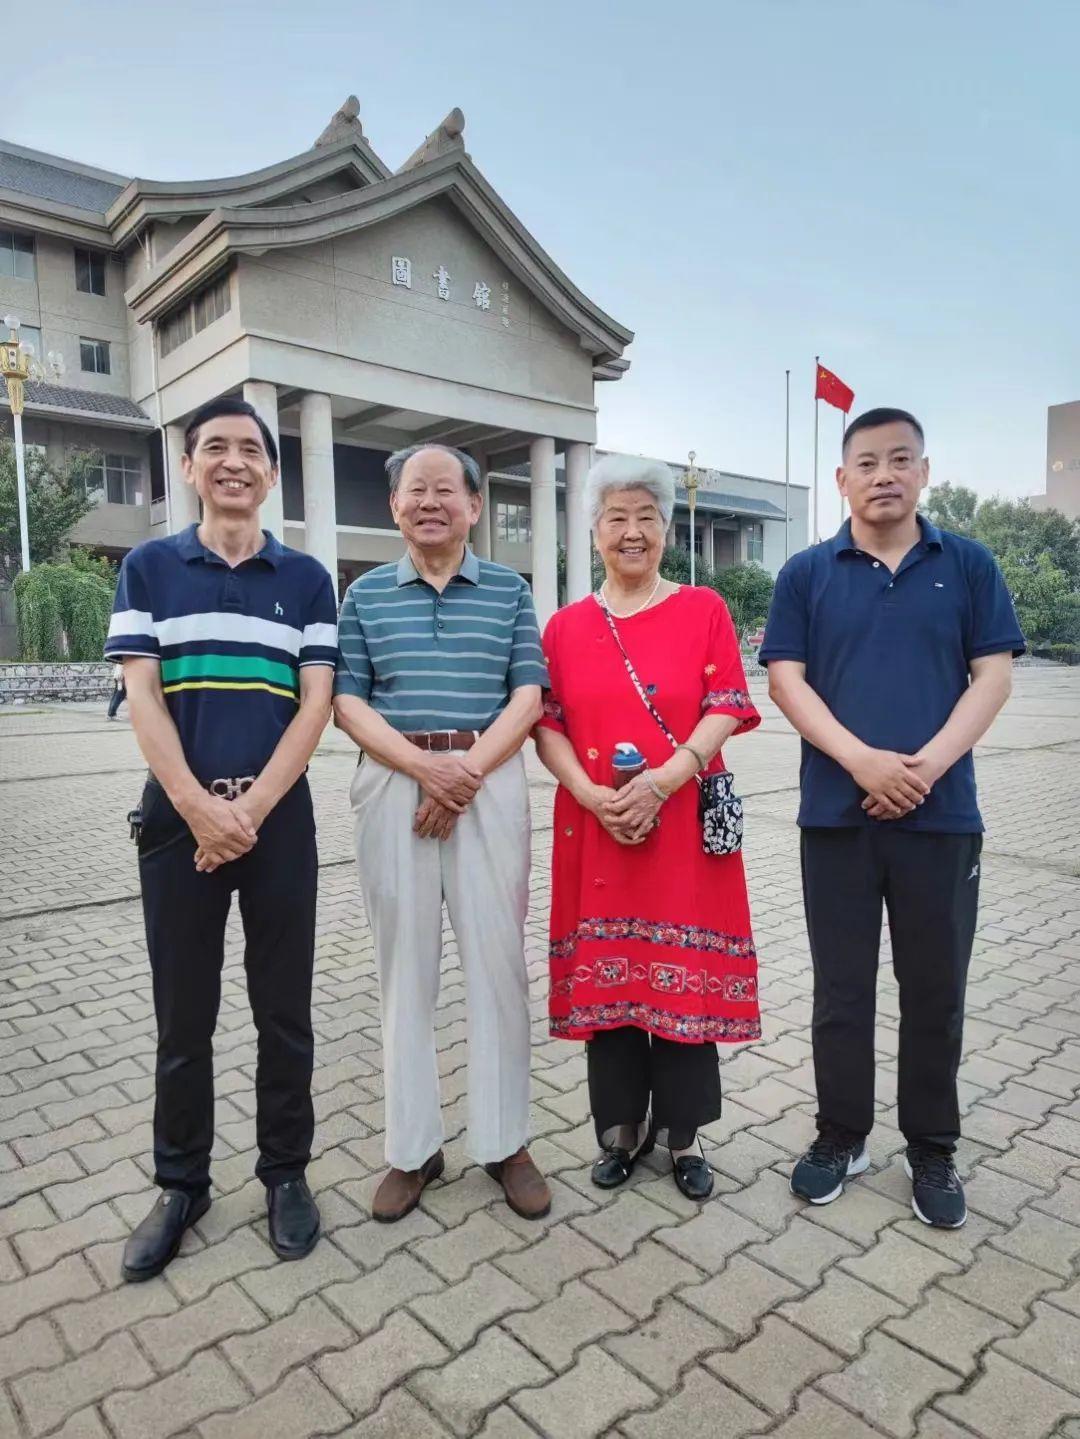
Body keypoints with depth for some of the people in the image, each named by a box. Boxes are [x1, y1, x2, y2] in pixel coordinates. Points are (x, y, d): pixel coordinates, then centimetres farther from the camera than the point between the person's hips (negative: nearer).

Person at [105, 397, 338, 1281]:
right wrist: (200, 809, -14)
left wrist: (251, 809, -12)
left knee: (284, 1011, 9)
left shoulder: (306, 578, 6)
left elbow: (316, 704, -1)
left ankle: (287, 1174, 27)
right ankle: (181, 1184, 29)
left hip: (280, 820, 0)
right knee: (183, 1016, 10)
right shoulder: (148, 569, 6)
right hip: (179, 820, 0)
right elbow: (143, 699, -2)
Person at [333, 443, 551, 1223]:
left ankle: (505, 1142, 18)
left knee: (498, 958, 3)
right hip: (394, 782, 1)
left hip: (491, 780, 0)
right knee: (405, 964, 6)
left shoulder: (509, 589, 9)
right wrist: (423, 765, -13)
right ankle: (413, 1147, 20)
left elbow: (528, 695, 1)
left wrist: (468, 770, -13)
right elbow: (347, 699, 2)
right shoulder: (366, 593, 10)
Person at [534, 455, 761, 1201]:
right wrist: (592, 795, -13)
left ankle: (683, 1131, 23)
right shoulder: (566, 626, 8)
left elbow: (725, 712, -5)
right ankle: (623, 1126, 27)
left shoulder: (704, 609, 2)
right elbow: (547, 725, 4)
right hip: (596, 827, 2)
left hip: (685, 824, -2)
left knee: (685, 971, 4)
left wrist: (660, 783, -18)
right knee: (606, 972, 8)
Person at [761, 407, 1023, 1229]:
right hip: (836, 813, 0)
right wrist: (862, 760, -16)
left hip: (942, 815, 1)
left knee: (936, 990, 10)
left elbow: (994, 674, 1)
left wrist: (929, 764, -14)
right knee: (841, 987, 10)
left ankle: (933, 1151, 28)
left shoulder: (968, 566, 6)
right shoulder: (807, 573, 5)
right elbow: (785, 678, -2)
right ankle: (842, 1136, 27)